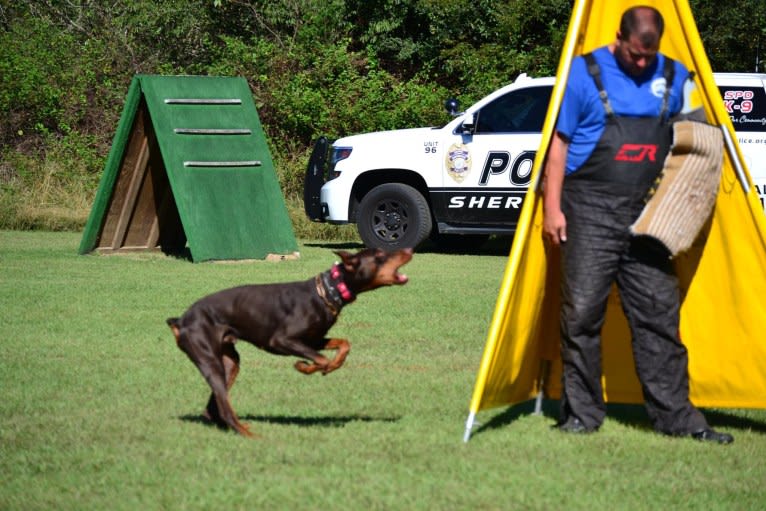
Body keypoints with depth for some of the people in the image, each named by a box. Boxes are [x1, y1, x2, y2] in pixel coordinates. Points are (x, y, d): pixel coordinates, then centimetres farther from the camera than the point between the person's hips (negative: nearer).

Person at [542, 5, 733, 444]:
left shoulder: (674, 78, 9)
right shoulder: (585, 74, -2)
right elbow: (559, 143, 0)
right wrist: (553, 207, -4)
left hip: (646, 214, 3)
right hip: (591, 210, -3)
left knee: (660, 313, 2)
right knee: (583, 313, -4)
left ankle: (676, 415, 5)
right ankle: (582, 414, 6)